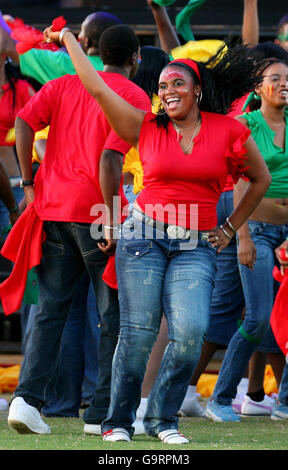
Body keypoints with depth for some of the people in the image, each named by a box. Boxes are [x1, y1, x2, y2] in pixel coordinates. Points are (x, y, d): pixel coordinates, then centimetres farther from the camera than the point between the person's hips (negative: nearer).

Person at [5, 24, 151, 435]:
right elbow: (110, 158, -16)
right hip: (94, 210, -5)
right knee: (115, 314, 5)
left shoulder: (63, 85, 14)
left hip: (52, 207, 5)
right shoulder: (134, 97, -3)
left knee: (50, 310, 8)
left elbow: (24, 123, -1)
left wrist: (30, 184, 4)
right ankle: (106, 412, 5)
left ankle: (27, 397, -7)